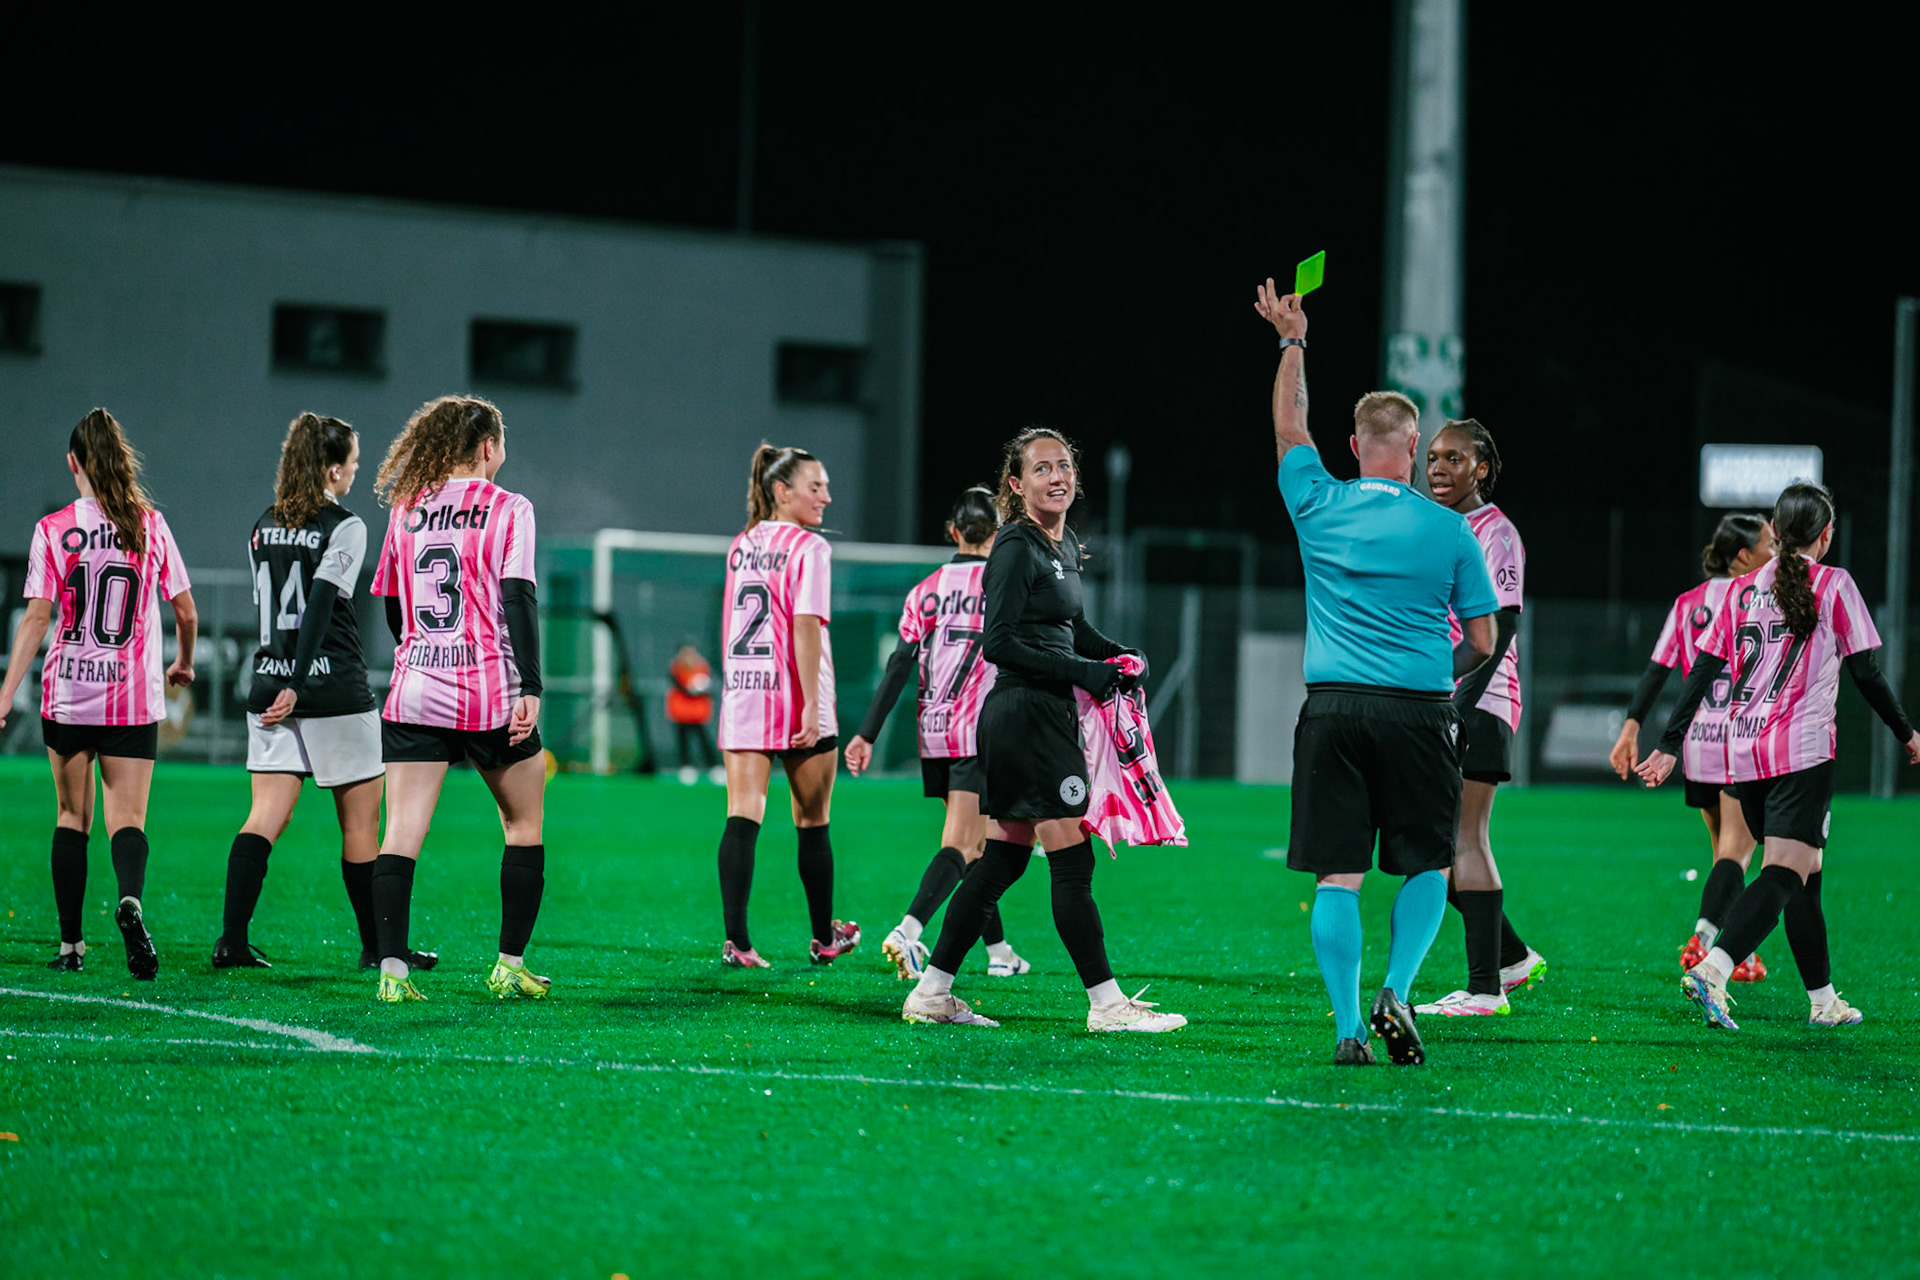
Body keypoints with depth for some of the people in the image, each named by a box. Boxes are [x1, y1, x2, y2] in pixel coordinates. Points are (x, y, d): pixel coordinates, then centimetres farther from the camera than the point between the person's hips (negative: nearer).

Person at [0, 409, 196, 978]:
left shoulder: (53, 530, -4)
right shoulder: (150, 525, 1)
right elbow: (186, 612, 6)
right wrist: (183, 664, 25)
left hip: (67, 695, 0)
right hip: (135, 698, 0)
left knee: (72, 817, 12)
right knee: (127, 820, 0)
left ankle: (71, 944, 14)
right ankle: (131, 900, -31)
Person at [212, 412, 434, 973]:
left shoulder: (263, 528, 11)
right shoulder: (344, 527, -9)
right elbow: (321, 604, -17)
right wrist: (297, 684, -20)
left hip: (270, 686, 6)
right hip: (335, 694, -6)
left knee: (266, 817, 2)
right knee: (360, 823, 5)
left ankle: (232, 939, -10)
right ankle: (376, 946, 12)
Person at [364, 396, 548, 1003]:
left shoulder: (407, 510, 10)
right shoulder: (508, 509, -2)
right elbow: (518, 600, -11)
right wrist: (530, 690, -13)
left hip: (414, 696, 3)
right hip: (491, 692, -3)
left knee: (401, 834, -2)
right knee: (524, 824, 14)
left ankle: (392, 969, -13)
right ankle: (510, 965, 14)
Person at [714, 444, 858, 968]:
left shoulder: (741, 546, 12)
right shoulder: (809, 547, -9)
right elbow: (806, 627, -16)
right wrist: (811, 705, -18)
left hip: (741, 691, 5)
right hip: (794, 696, -5)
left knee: (742, 817, -3)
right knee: (812, 822, 10)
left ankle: (735, 939, -15)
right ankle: (824, 938, 22)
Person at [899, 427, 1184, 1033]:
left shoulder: (1065, 545, 15)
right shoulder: (1017, 549, -12)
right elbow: (999, 643, -17)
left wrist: (1116, 654, 10)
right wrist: (1083, 672, -16)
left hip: (1047, 713, 10)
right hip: (1026, 710, -10)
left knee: (1003, 859, 11)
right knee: (1072, 862, -7)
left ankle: (931, 992, 14)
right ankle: (1106, 1003, -5)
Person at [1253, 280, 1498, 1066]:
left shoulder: (1319, 507, 4)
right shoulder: (1447, 530, -1)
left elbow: (1289, 430, 24)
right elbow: (1482, 642, 3)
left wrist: (1292, 343, 34)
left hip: (1332, 710, 1)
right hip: (1418, 713, -1)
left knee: (1337, 876, 1)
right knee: (1427, 867, 12)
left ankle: (1348, 1028, -4)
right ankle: (1395, 992, -6)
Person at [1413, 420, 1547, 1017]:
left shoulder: (1496, 534, -8)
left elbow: (1497, 632, -16)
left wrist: (1461, 705, -24)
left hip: (1478, 704, -9)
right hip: (1433, 704, 9)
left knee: (1465, 838, -12)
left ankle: (1485, 987, -11)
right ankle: (1513, 957, 21)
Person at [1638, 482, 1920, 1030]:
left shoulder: (1741, 589, 12)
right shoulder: (1834, 585, 0)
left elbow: (1703, 669, 7)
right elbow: (1865, 672, 0)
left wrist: (1669, 745, 9)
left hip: (1744, 753, 6)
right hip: (1804, 750, -6)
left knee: (1805, 877, 17)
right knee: (1785, 875, -13)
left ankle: (1823, 999, 21)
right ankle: (1712, 969, -33)